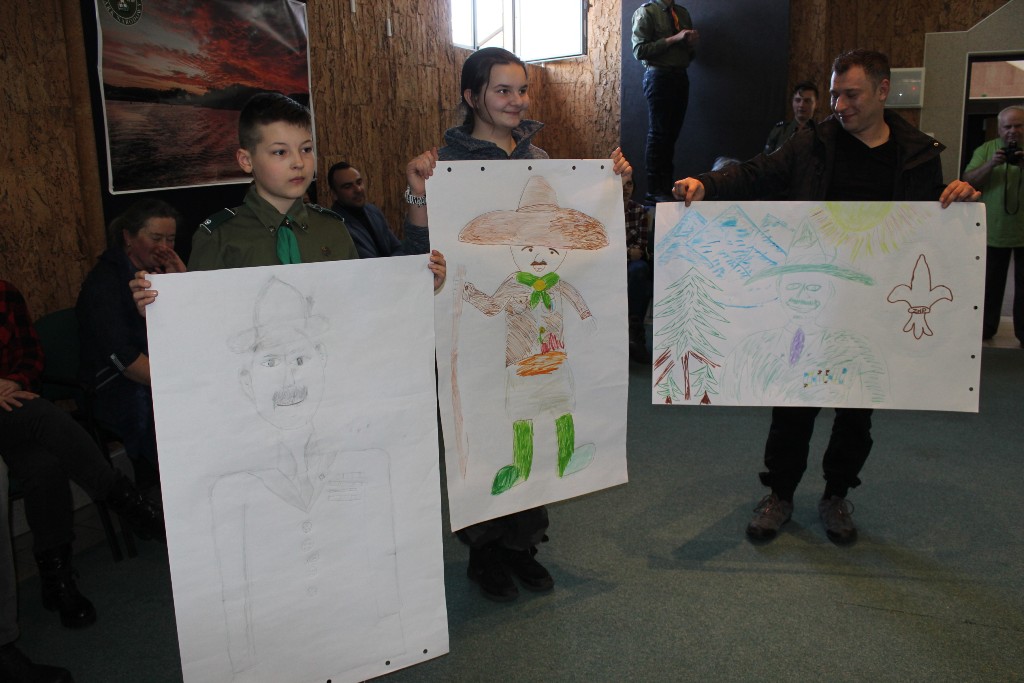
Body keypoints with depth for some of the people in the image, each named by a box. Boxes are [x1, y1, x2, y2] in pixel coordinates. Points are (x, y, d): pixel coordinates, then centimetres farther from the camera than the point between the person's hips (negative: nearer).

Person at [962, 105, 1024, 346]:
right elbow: (968, 181, -4)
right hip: (994, 231, 1)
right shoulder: (986, 150, 5)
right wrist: (990, 165, -20)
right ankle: (985, 329, 20)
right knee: (990, 284, 9)